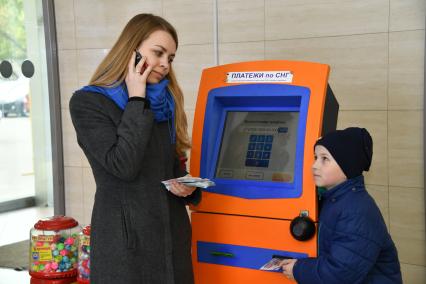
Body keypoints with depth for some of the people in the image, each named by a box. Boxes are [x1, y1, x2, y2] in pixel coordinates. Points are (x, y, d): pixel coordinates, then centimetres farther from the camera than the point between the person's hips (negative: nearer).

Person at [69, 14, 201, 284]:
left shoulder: (165, 103, 10)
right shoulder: (88, 102, -9)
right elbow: (124, 166, -20)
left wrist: (186, 187, -4)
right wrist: (137, 101, -14)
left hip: (173, 232, 6)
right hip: (126, 236, -6)